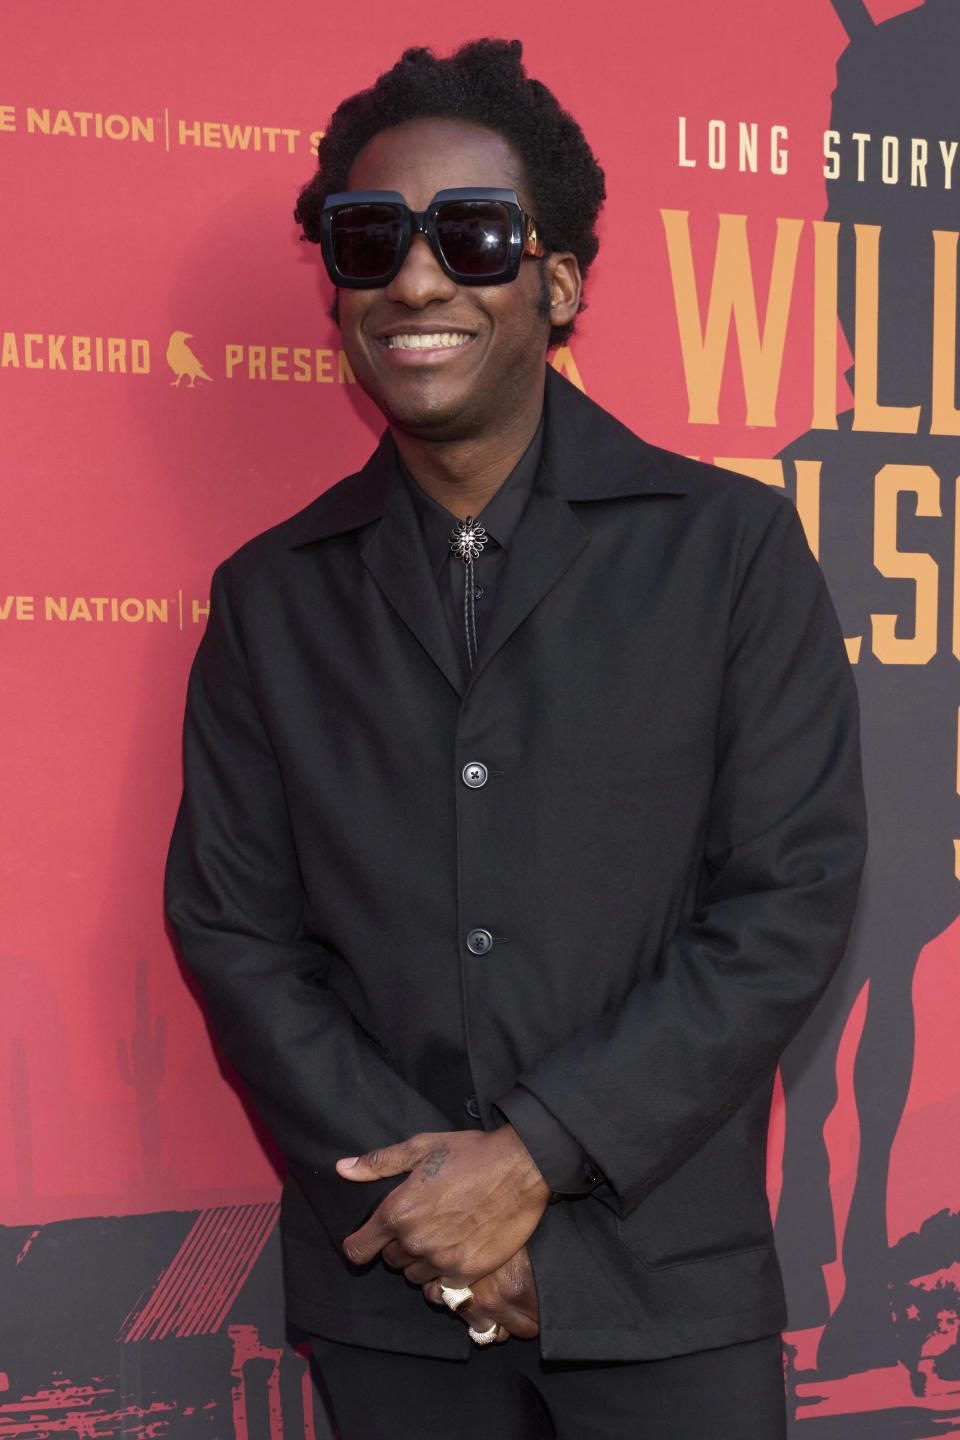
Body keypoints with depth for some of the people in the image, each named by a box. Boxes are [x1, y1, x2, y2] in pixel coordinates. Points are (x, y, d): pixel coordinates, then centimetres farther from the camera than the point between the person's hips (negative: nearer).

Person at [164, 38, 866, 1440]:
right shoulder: (271, 597, 5)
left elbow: (793, 902, -8)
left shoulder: (732, 548, -3)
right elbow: (229, 923, 2)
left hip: (665, 1279, -1)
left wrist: (534, 1154, -13)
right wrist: (410, 1179, -10)